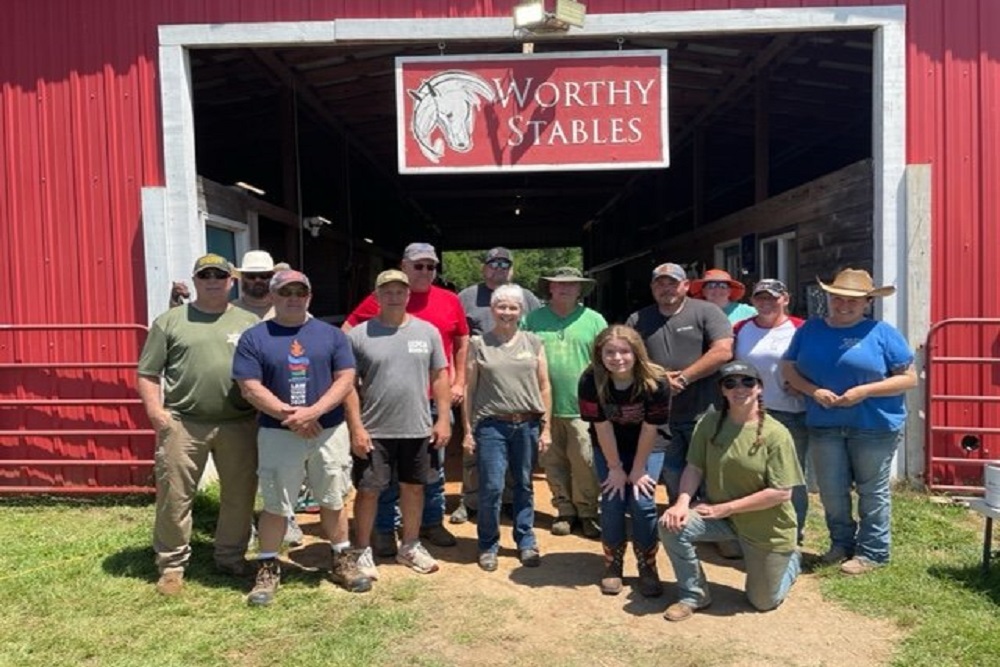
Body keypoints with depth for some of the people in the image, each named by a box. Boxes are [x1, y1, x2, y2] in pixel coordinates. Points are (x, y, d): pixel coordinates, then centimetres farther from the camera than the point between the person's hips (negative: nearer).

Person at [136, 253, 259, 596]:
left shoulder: (250, 322, 9)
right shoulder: (170, 321, 5)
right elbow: (148, 373, 5)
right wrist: (156, 412, -6)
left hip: (239, 424, 2)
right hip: (182, 423, -1)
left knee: (239, 495, 10)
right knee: (174, 497, 5)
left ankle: (232, 556, 28)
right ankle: (172, 564, 22)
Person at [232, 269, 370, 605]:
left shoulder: (331, 334, 4)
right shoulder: (254, 338, -1)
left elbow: (346, 379, -3)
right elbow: (250, 388, -7)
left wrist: (313, 412, -16)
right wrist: (291, 415, -16)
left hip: (328, 431, 2)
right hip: (277, 434, -1)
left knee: (333, 501, 13)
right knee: (275, 506, 6)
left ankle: (343, 562, 28)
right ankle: (267, 569, 22)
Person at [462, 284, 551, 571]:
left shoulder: (533, 342, 7)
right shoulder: (478, 344, 2)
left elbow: (544, 386, 8)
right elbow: (469, 389, 2)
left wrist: (546, 427, 4)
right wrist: (468, 430, -1)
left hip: (528, 425, 2)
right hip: (491, 425, -2)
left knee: (524, 486, 11)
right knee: (491, 488, -2)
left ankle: (526, 542, 25)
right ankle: (488, 545, 16)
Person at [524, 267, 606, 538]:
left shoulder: (594, 320, 4)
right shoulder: (533, 319, 6)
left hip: (582, 407, -2)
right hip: (545, 406, 2)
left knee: (585, 463, 0)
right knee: (554, 463, 10)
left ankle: (587, 513, 17)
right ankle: (565, 510, 24)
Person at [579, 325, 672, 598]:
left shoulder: (656, 382, -29)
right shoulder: (591, 381, -27)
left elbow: (650, 429, -20)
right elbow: (602, 427, -19)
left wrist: (638, 470, -13)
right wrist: (616, 468, -12)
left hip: (648, 447, -1)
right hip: (609, 448, 1)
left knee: (642, 503, -10)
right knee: (612, 502, -4)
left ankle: (648, 568, 10)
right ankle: (612, 565, 16)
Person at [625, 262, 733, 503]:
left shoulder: (706, 312, 0)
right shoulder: (637, 320, 11)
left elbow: (723, 351, -12)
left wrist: (683, 378, -14)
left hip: (704, 415, -3)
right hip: (661, 418, 4)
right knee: (673, 479, 13)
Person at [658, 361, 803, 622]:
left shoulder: (776, 434, -21)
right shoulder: (709, 423, -10)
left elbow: (782, 493, -21)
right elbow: (694, 467, -8)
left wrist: (725, 507, -21)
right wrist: (682, 502, -28)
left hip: (767, 528, -3)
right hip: (720, 515, 3)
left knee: (764, 602, 10)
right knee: (672, 525, -24)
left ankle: (790, 560, 43)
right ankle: (694, 595, -1)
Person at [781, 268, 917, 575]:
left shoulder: (882, 332, -3)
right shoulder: (810, 329, 8)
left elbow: (909, 378, -4)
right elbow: (788, 367, 7)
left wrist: (864, 391, -17)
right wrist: (813, 391, -11)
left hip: (875, 426, -3)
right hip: (824, 426, 3)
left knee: (872, 492, 7)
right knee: (831, 492, 10)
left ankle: (872, 551, 20)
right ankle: (842, 542, 29)